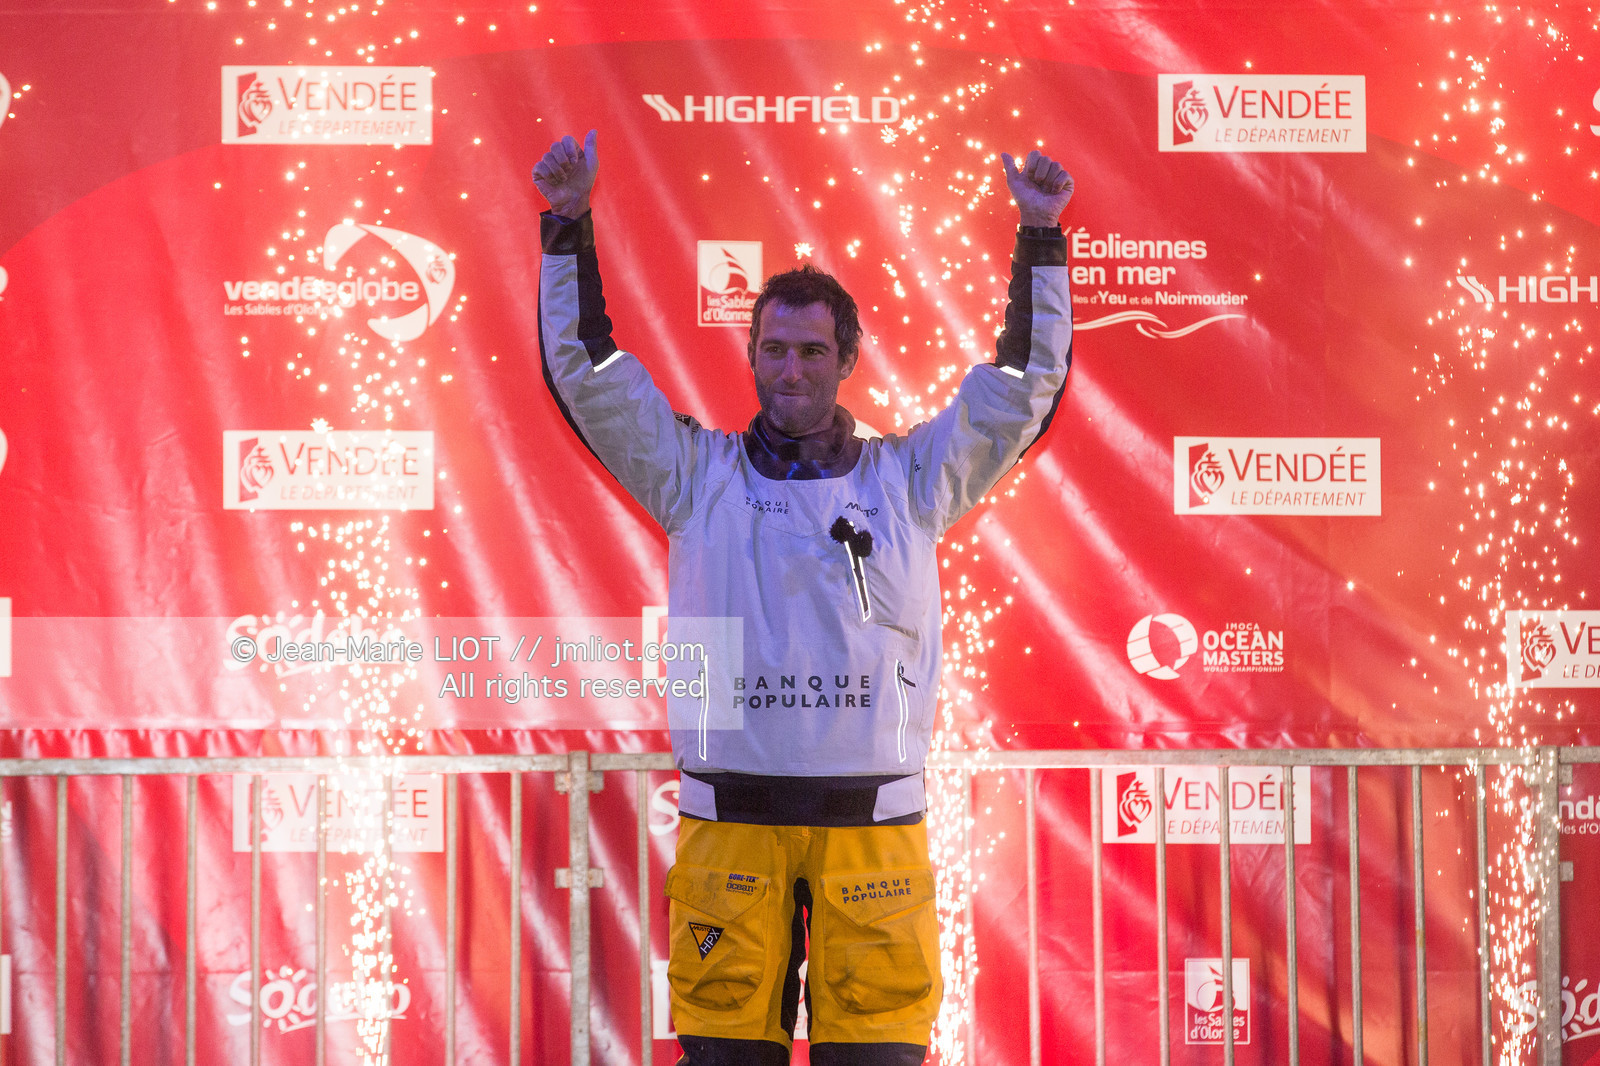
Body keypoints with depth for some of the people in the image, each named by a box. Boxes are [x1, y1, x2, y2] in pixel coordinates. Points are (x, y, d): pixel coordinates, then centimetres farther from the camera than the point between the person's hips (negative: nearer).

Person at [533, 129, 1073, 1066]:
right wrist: (570, 227, 0)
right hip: (730, 820, 0)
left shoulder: (911, 480, 11)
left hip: (873, 821, 0)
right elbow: (586, 373, 7)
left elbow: (1024, 387, 9)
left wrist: (1042, 238, 2)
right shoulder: (697, 474, 10)